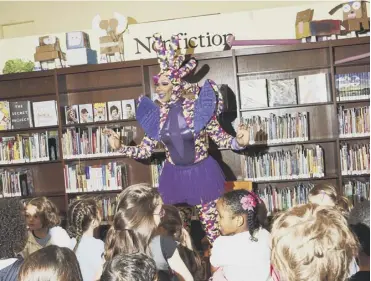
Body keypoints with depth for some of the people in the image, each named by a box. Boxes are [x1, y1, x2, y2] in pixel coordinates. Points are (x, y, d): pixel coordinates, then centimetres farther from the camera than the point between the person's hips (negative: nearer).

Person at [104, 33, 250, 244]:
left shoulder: (197, 108, -13)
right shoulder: (156, 115, -2)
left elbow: (220, 138, -6)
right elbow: (145, 151, 7)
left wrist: (239, 142, -25)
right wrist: (120, 147, -2)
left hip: (202, 174, -3)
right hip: (174, 177, 4)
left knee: (213, 226, 4)